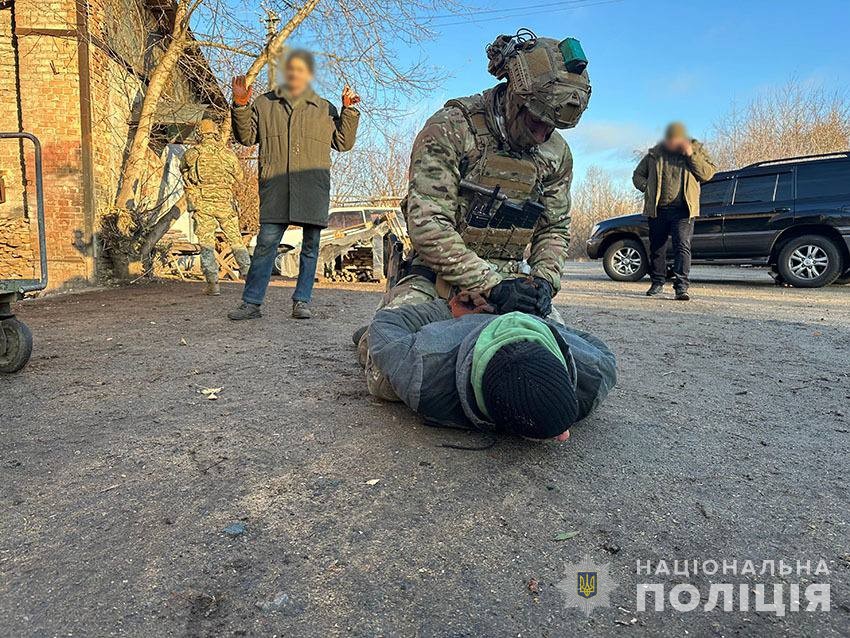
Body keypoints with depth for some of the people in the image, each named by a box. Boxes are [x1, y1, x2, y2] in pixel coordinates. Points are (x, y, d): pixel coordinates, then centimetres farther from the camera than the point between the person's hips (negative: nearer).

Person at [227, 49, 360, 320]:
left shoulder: (324, 109, 18)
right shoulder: (264, 104, 18)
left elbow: (343, 142, 17)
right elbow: (246, 136, 16)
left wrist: (349, 111, 7)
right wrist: (240, 107, 2)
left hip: (314, 188, 1)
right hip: (276, 186, -1)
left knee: (310, 245, 2)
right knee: (266, 242, -7)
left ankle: (302, 301, 11)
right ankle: (251, 303, -2)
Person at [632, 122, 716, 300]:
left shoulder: (696, 150, 8)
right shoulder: (655, 153, 11)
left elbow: (708, 173, -1)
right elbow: (638, 175, 17)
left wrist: (691, 156, -11)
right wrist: (648, 189, 0)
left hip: (683, 210, -2)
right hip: (657, 209, 2)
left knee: (683, 246, -14)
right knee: (656, 247, 8)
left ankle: (681, 286, -17)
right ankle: (657, 283, 22)